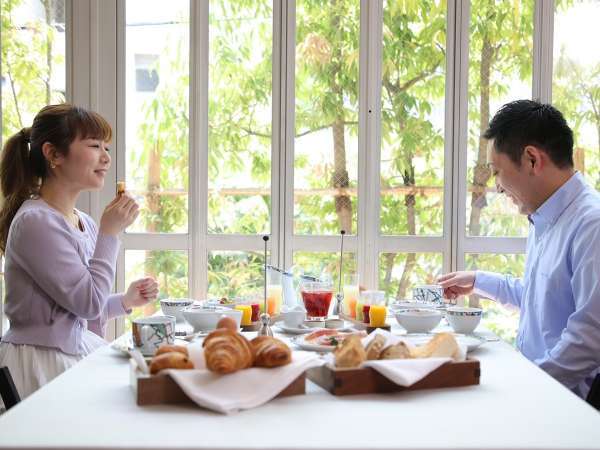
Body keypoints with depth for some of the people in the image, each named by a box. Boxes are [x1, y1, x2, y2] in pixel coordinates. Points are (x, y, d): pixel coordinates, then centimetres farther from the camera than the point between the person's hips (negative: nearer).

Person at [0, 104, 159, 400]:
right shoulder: (35, 222, -16)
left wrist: (126, 301, 5)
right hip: (42, 362, -8)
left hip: (81, 351, 8)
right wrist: (110, 233, -13)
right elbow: (88, 303, -18)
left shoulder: (85, 223, 9)